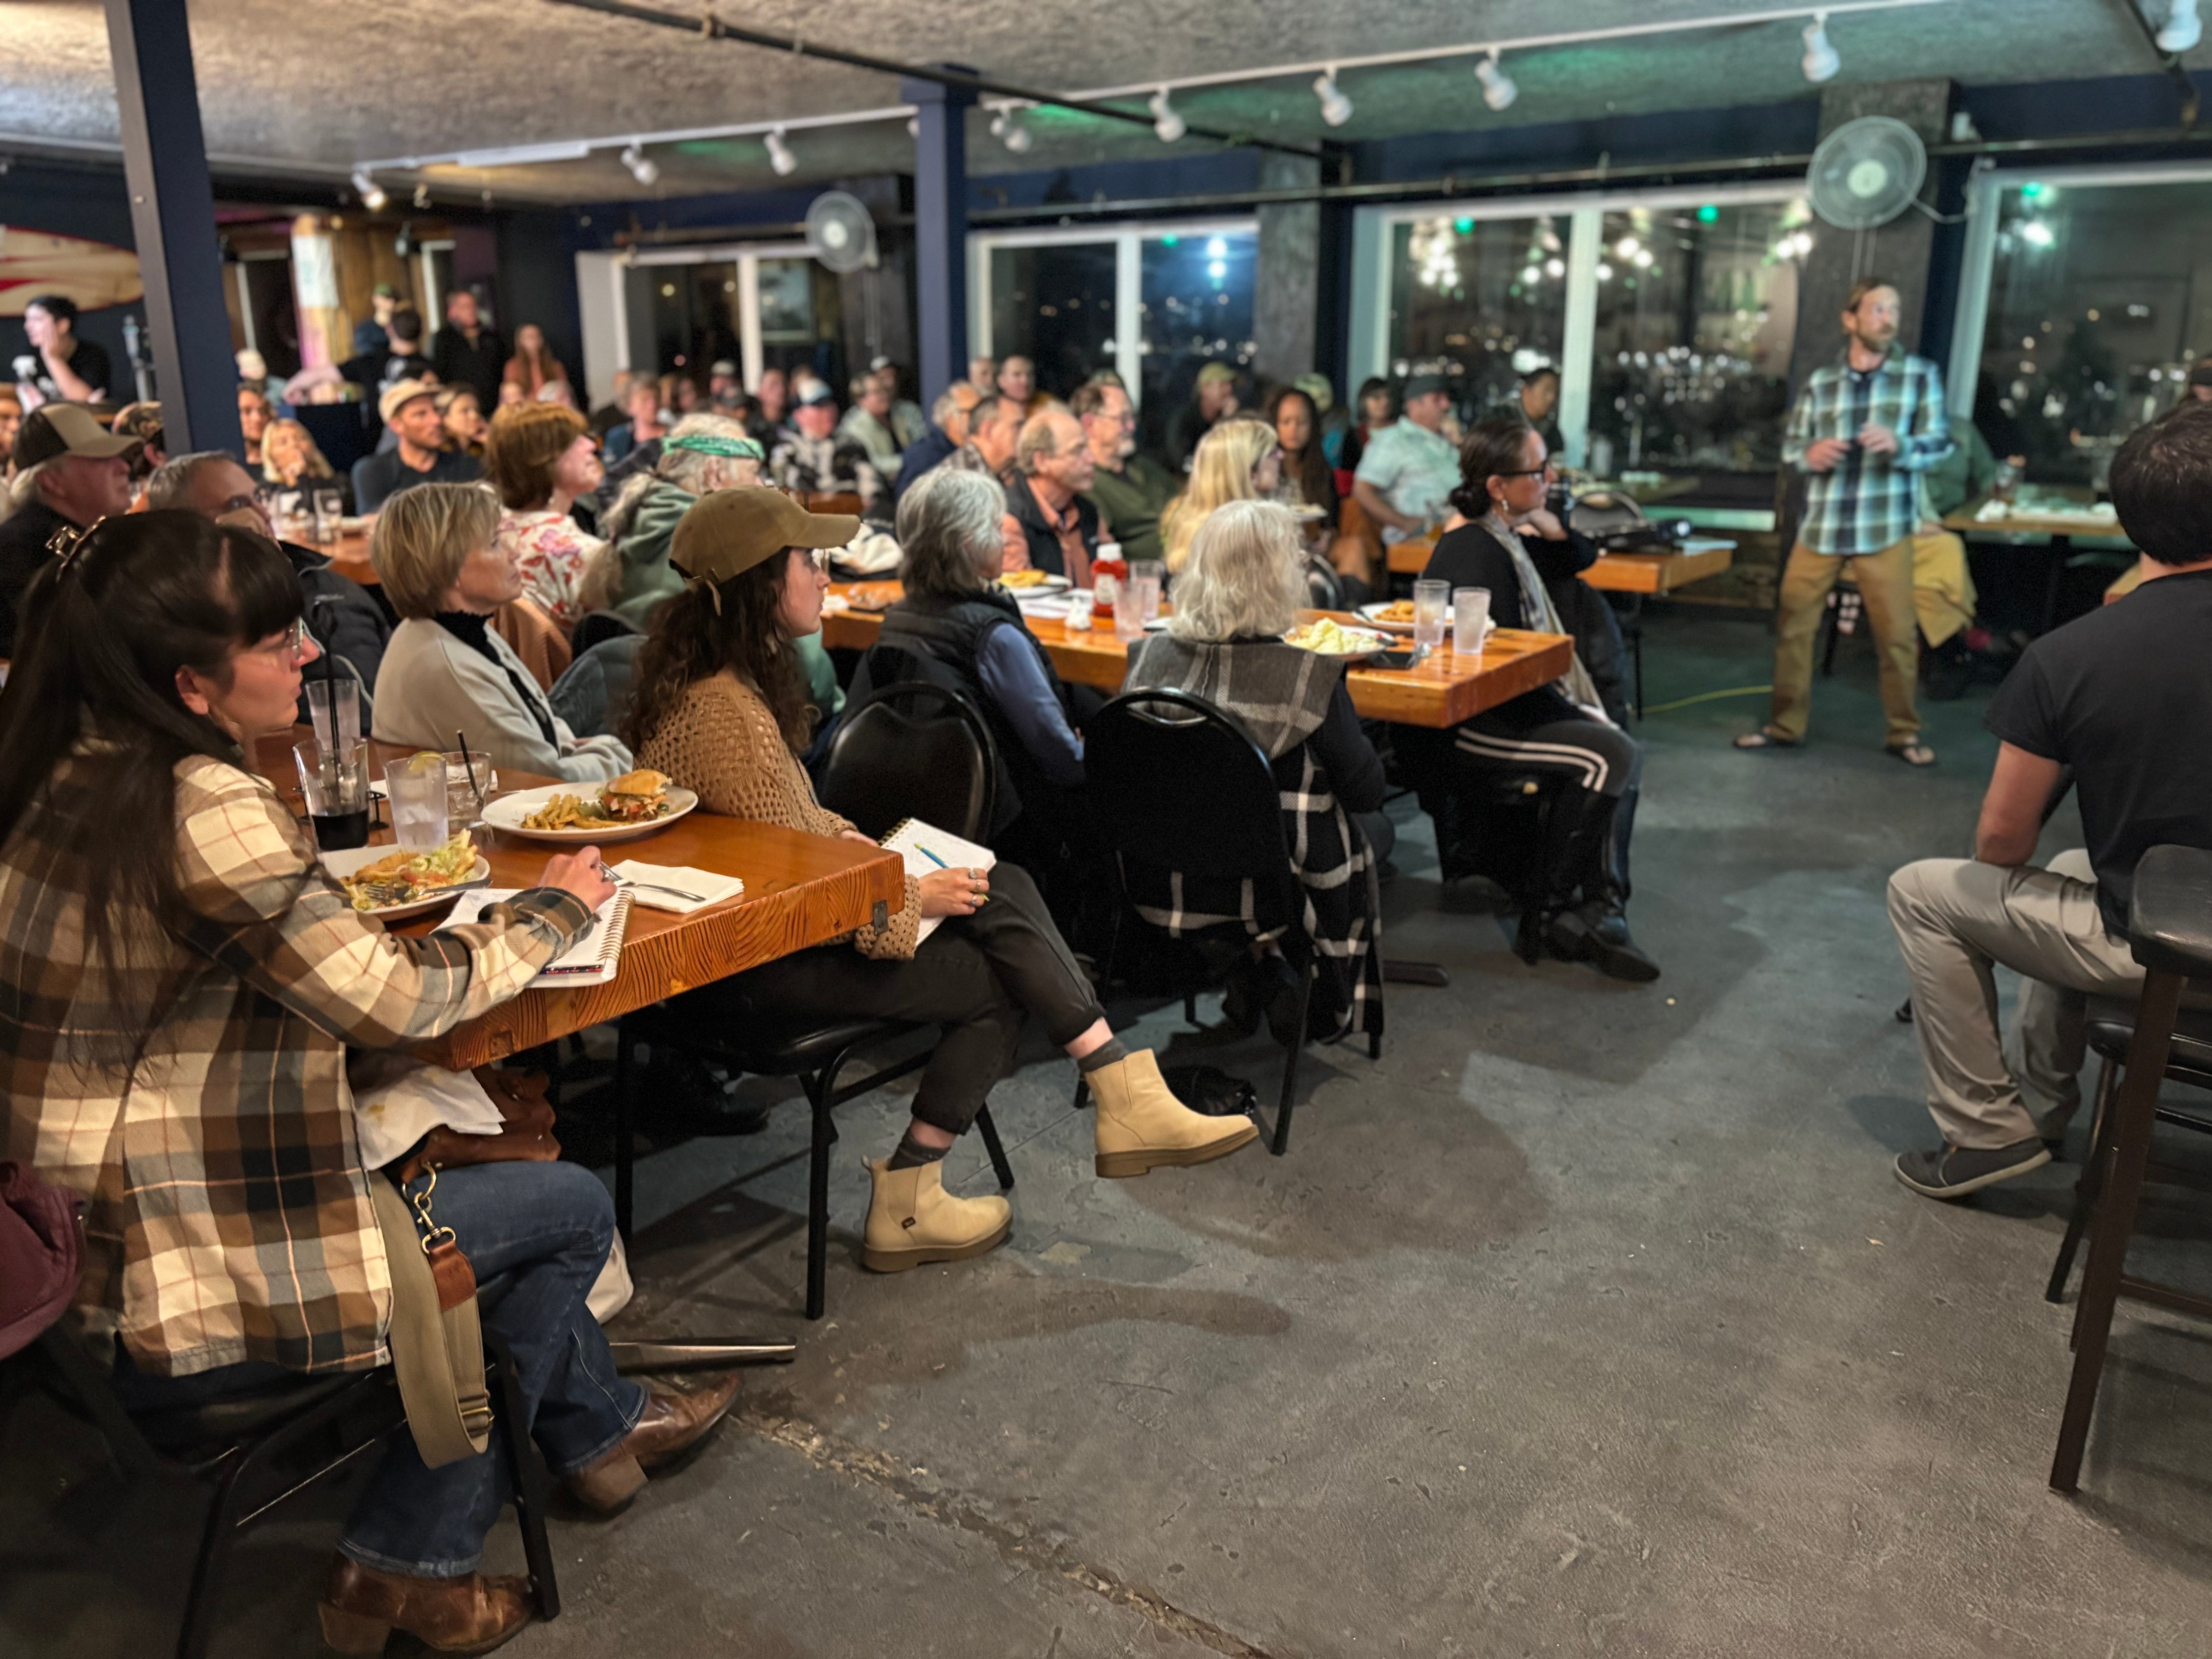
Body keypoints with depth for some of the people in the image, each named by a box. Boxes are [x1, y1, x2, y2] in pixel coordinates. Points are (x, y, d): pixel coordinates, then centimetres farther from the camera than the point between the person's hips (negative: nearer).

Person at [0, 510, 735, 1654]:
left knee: (478, 1160, 24)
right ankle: (406, 1567, 19)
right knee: (573, 1208, 8)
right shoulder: (202, 807, -26)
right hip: (198, 1299, -9)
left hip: (93, 1248, 9)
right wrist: (550, 912, -4)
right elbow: (394, 998, -18)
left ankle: (599, 1425, 40)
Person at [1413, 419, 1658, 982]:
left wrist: (1554, 530, 9)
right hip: (1466, 721, -10)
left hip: (1498, 705, 10)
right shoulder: (1475, 550, -17)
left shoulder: (1507, 538, 14)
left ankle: (1600, 914, -7)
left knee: (1620, 753, -2)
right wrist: (1570, 710, -12)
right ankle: (1553, 913, -7)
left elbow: (1581, 559, 30)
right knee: (1608, 755, -20)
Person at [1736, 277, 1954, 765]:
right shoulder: (1820, 381, 8)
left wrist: (1899, 445, -23)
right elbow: (1790, 444, 10)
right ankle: (1784, 725, 19)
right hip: (1821, 526, 2)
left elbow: (1940, 443, -1)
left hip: (1884, 528, -2)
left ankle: (1904, 733, 16)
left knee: (1897, 634, 2)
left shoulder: (1920, 374, 3)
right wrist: (1809, 455, -14)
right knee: (1792, 625, 6)